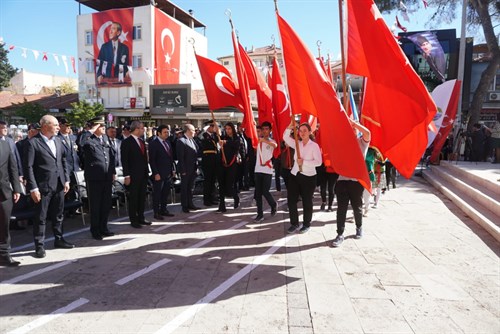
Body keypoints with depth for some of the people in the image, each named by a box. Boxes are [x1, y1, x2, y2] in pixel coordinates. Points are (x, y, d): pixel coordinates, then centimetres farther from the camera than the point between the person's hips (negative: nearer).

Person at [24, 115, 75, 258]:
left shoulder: (57, 140, 9)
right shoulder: (33, 142, -10)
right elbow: (28, 167, -12)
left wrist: (66, 180, 8)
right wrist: (33, 188, -15)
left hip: (59, 185, 6)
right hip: (43, 186, -6)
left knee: (58, 215, 16)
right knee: (40, 217, 5)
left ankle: (59, 239, 30)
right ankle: (39, 245, 16)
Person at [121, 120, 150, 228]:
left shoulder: (141, 141, 13)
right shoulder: (126, 142, -10)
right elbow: (124, 160, -13)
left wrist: (147, 171, 12)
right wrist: (127, 176, -17)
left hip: (143, 174, 7)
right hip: (133, 175, -7)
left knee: (142, 197, 12)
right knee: (133, 198, 2)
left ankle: (141, 218, 22)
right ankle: (133, 220, 11)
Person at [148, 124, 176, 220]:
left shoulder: (167, 143, 12)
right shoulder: (153, 144, -9)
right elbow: (152, 160, -13)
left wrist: (172, 169, 12)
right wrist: (156, 173, -17)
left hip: (168, 173, 7)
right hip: (159, 174, -7)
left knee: (166, 193, 13)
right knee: (157, 193, 2)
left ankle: (163, 210, 24)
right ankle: (156, 213, 11)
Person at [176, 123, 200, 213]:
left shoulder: (192, 140, 12)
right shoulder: (181, 141, -13)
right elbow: (180, 157, -16)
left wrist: (196, 167, 10)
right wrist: (183, 170, -19)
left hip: (193, 169, 8)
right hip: (185, 169, -8)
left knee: (190, 187, 16)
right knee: (184, 188, 4)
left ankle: (190, 204, 26)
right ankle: (184, 206, 13)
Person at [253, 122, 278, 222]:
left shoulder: (271, 141, -2)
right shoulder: (258, 140, 11)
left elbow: (275, 145, -26)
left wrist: (264, 140, -43)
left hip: (268, 170, -4)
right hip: (258, 169, 4)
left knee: (265, 192, -5)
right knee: (258, 193, 3)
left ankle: (273, 205, 25)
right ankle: (260, 214, 11)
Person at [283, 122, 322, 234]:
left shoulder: (314, 145, -7)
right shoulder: (297, 144, 8)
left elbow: (318, 162, -15)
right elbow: (285, 137, 1)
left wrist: (304, 162, -21)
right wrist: (290, 127, -13)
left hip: (308, 177, -5)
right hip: (294, 175, 5)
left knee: (307, 202, 7)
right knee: (291, 200, 5)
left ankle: (306, 224, 23)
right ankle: (294, 223, 19)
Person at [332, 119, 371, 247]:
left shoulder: (362, 142, 3)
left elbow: (367, 132, -17)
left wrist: (352, 121, -15)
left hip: (357, 179, -2)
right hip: (342, 179, 2)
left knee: (357, 207, 11)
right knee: (341, 208, -1)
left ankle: (359, 228, 35)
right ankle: (340, 234, 5)